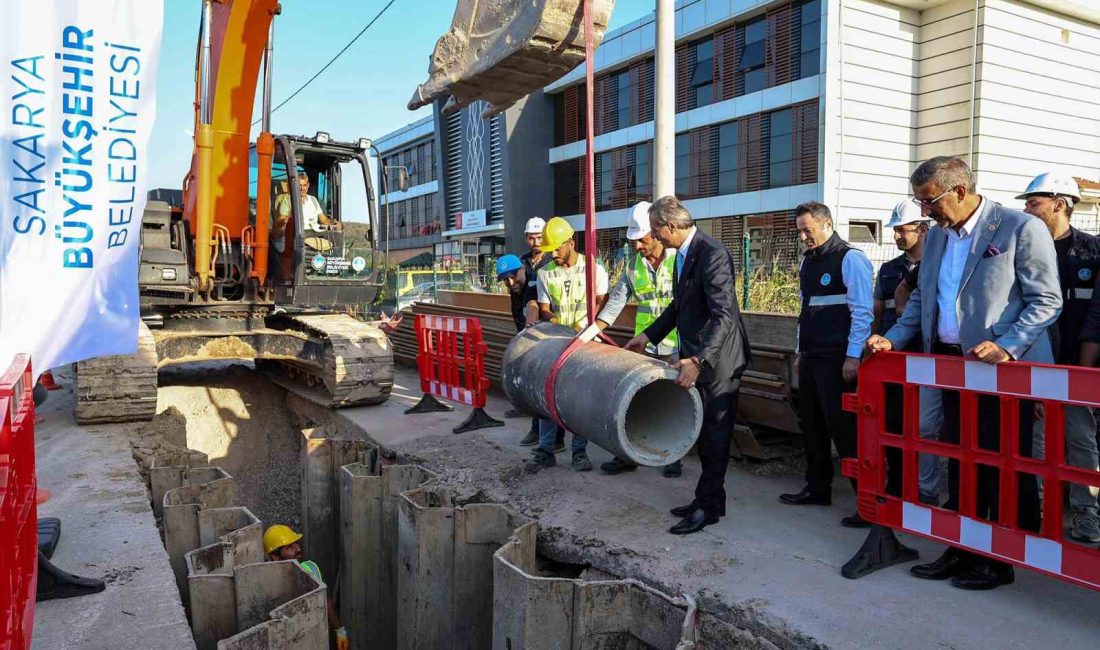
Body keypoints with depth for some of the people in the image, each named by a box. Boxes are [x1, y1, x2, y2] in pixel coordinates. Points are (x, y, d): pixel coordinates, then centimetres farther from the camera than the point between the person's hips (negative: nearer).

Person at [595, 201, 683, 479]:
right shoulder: (634, 264, 4)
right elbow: (617, 300, 4)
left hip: (677, 347, -4)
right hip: (644, 346, 4)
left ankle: (673, 458, 22)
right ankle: (628, 455, 19)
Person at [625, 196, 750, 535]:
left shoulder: (712, 253, -22)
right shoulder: (684, 253, 8)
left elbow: (724, 315, -28)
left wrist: (698, 361, -35)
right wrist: (648, 336, 15)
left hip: (717, 359, -10)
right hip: (696, 357, 10)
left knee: (714, 434, 2)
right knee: (705, 432, 17)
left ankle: (707, 507, 14)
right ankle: (710, 500, 30)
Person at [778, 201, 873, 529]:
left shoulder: (850, 259, -10)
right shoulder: (807, 261, 15)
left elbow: (862, 312, -14)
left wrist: (853, 357, -18)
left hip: (837, 360, -8)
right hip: (811, 356, 8)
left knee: (843, 427, -6)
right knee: (811, 424, 14)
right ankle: (817, 488, 28)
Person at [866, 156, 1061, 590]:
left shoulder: (1022, 229, -9)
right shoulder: (937, 235, 12)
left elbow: (1047, 300, -11)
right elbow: (922, 298, 17)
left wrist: (1007, 347, -23)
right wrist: (893, 339, 5)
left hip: (1005, 368, -7)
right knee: (960, 461, 14)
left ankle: (1003, 560, 19)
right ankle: (962, 550, 26)